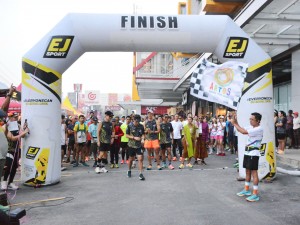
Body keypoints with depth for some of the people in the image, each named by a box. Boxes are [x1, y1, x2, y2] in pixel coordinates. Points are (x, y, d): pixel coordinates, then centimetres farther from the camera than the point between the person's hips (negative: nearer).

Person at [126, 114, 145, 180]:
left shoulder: (141, 126, -1)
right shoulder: (130, 126, -6)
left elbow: (143, 134, 9)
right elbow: (127, 135, -5)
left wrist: (142, 139, -12)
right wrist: (134, 137, -17)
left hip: (139, 145, 1)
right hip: (131, 145, -1)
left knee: (140, 159, -9)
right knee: (131, 159, 13)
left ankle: (140, 174, -5)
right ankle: (129, 171, 37)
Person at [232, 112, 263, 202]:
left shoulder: (259, 129, -18)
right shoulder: (250, 127, 9)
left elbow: (243, 132, -26)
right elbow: (240, 130, 12)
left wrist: (234, 123, -18)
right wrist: (236, 122, -3)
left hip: (254, 153, -9)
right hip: (247, 152, 9)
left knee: (254, 172, -7)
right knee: (247, 171, 17)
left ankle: (255, 194, -3)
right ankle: (246, 190, 29)